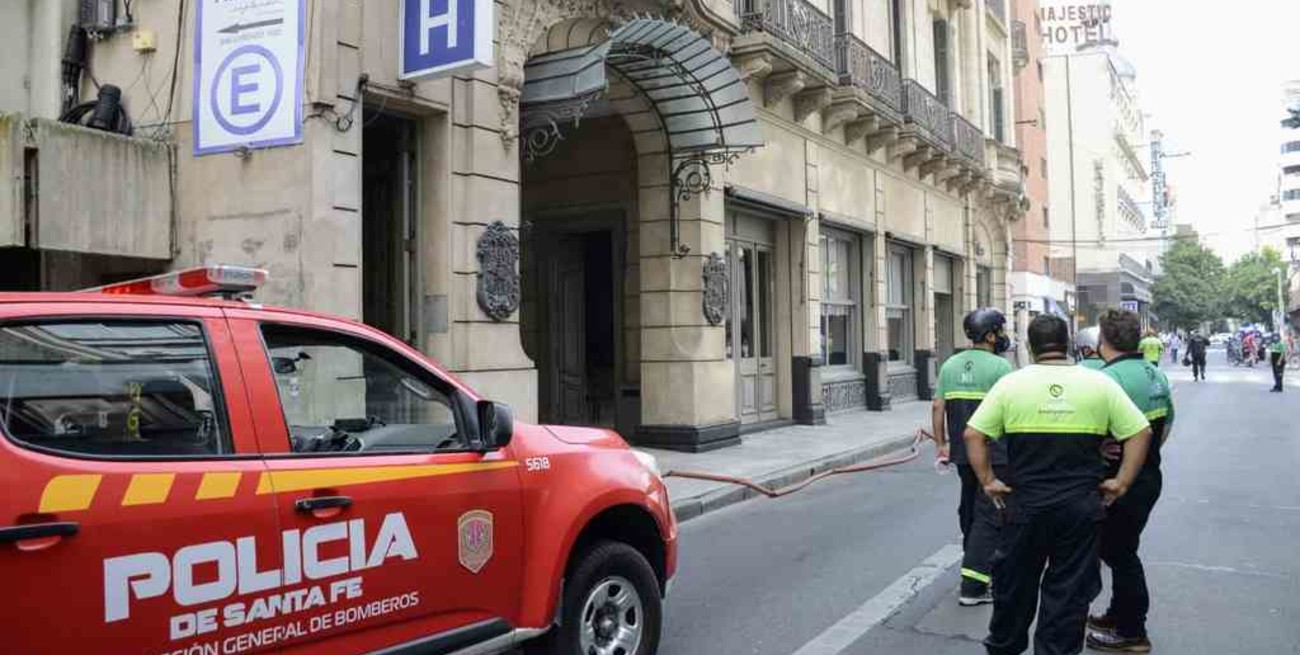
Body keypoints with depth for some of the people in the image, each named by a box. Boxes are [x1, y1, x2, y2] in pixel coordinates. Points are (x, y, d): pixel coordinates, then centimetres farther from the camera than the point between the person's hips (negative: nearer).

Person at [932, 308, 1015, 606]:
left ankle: (975, 563, 36)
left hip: (961, 452, 6)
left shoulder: (950, 365, 7)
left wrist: (942, 443, 13)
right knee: (989, 515, -2)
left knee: (969, 509, 21)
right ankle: (972, 585, -5)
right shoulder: (999, 366, -11)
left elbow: (938, 407, 7)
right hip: (995, 455, -6)